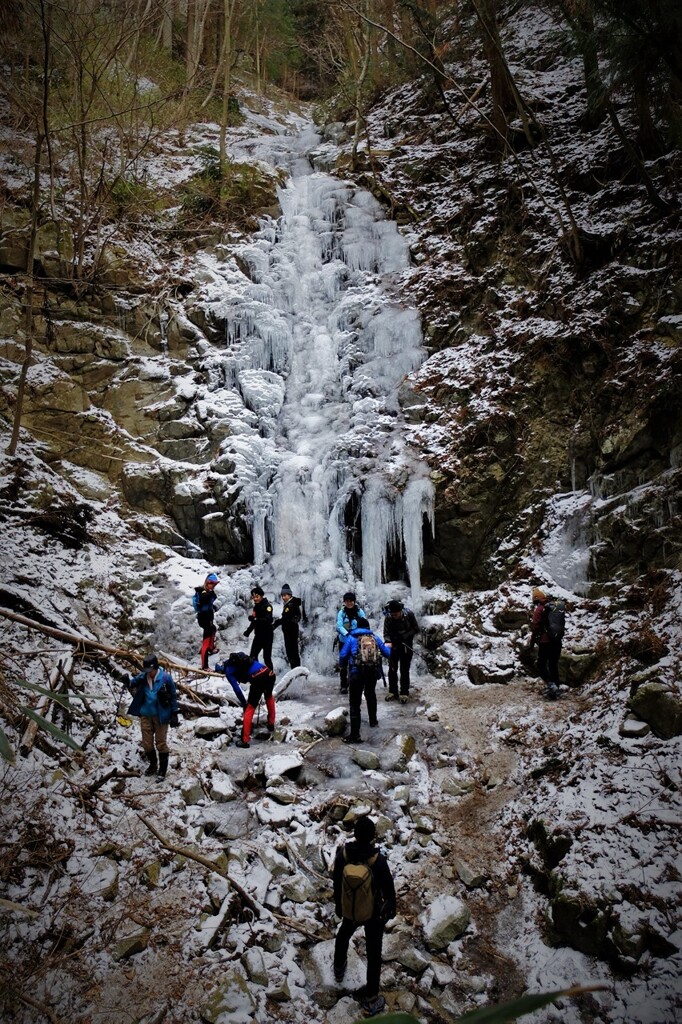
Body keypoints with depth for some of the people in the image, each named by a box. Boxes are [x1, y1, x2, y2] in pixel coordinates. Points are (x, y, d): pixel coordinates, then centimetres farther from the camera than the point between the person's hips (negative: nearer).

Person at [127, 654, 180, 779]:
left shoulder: (165, 678, -14)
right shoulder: (142, 677, -4)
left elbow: (173, 696, -7)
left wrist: (174, 715, -6)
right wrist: (136, 679, -30)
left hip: (161, 715, -4)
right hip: (146, 714, 4)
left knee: (161, 743, 6)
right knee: (147, 743, 13)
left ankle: (162, 769, 19)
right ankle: (153, 765, 34)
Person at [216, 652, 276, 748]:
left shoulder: (228, 671, 12)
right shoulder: (241, 655, 29)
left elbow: (237, 689, 8)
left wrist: (244, 703, 16)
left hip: (258, 679, -6)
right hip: (270, 673, 6)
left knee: (249, 708, 6)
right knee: (269, 696, 36)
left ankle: (245, 740, 8)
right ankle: (271, 725, 43)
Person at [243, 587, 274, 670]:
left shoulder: (267, 605, -13)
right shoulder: (256, 606, 11)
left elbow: (268, 620, -28)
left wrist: (255, 619, -38)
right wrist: (248, 631, 8)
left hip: (267, 636, -8)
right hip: (258, 635, 8)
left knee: (267, 657, -7)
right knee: (253, 656, 8)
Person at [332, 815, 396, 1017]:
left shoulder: (343, 853, -23)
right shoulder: (378, 860, -33)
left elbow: (337, 883, -7)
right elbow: (388, 888, -17)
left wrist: (338, 906, 12)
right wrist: (391, 909, 4)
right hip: (374, 912, -3)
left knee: (344, 934, 34)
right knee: (374, 953, 16)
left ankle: (339, 969, 58)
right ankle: (370, 1000, 28)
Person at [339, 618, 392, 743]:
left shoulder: (351, 638, 3)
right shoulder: (374, 637, 11)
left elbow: (342, 656, -2)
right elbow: (387, 653, 16)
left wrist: (342, 664, 21)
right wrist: (387, 647, 39)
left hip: (356, 673, -4)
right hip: (373, 672, 4)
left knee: (355, 703, -3)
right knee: (371, 695, 32)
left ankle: (355, 734, -7)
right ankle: (373, 720, 45)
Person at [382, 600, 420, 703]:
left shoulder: (409, 614, -20)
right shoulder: (388, 617, -17)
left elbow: (416, 629, -10)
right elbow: (386, 633, -13)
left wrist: (405, 636, -21)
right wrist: (388, 641, -33)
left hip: (406, 645, -2)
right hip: (394, 645, 2)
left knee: (404, 670, 0)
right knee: (392, 669, 8)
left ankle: (404, 693, 8)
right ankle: (392, 692, 20)